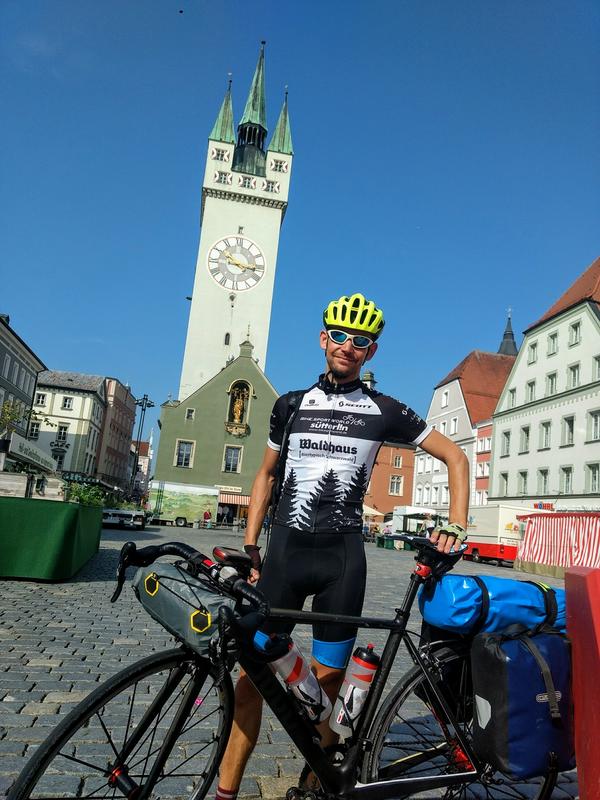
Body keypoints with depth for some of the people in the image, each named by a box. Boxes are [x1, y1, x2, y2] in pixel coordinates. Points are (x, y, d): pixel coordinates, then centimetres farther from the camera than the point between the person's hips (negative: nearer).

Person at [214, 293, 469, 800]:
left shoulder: (384, 410, 2)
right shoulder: (291, 405, 8)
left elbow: (455, 457, 8)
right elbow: (267, 474, 15)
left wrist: (457, 525, -3)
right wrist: (249, 544, 8)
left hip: (343, 555, -1)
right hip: (286, 549, 2)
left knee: (328, 677, 5)